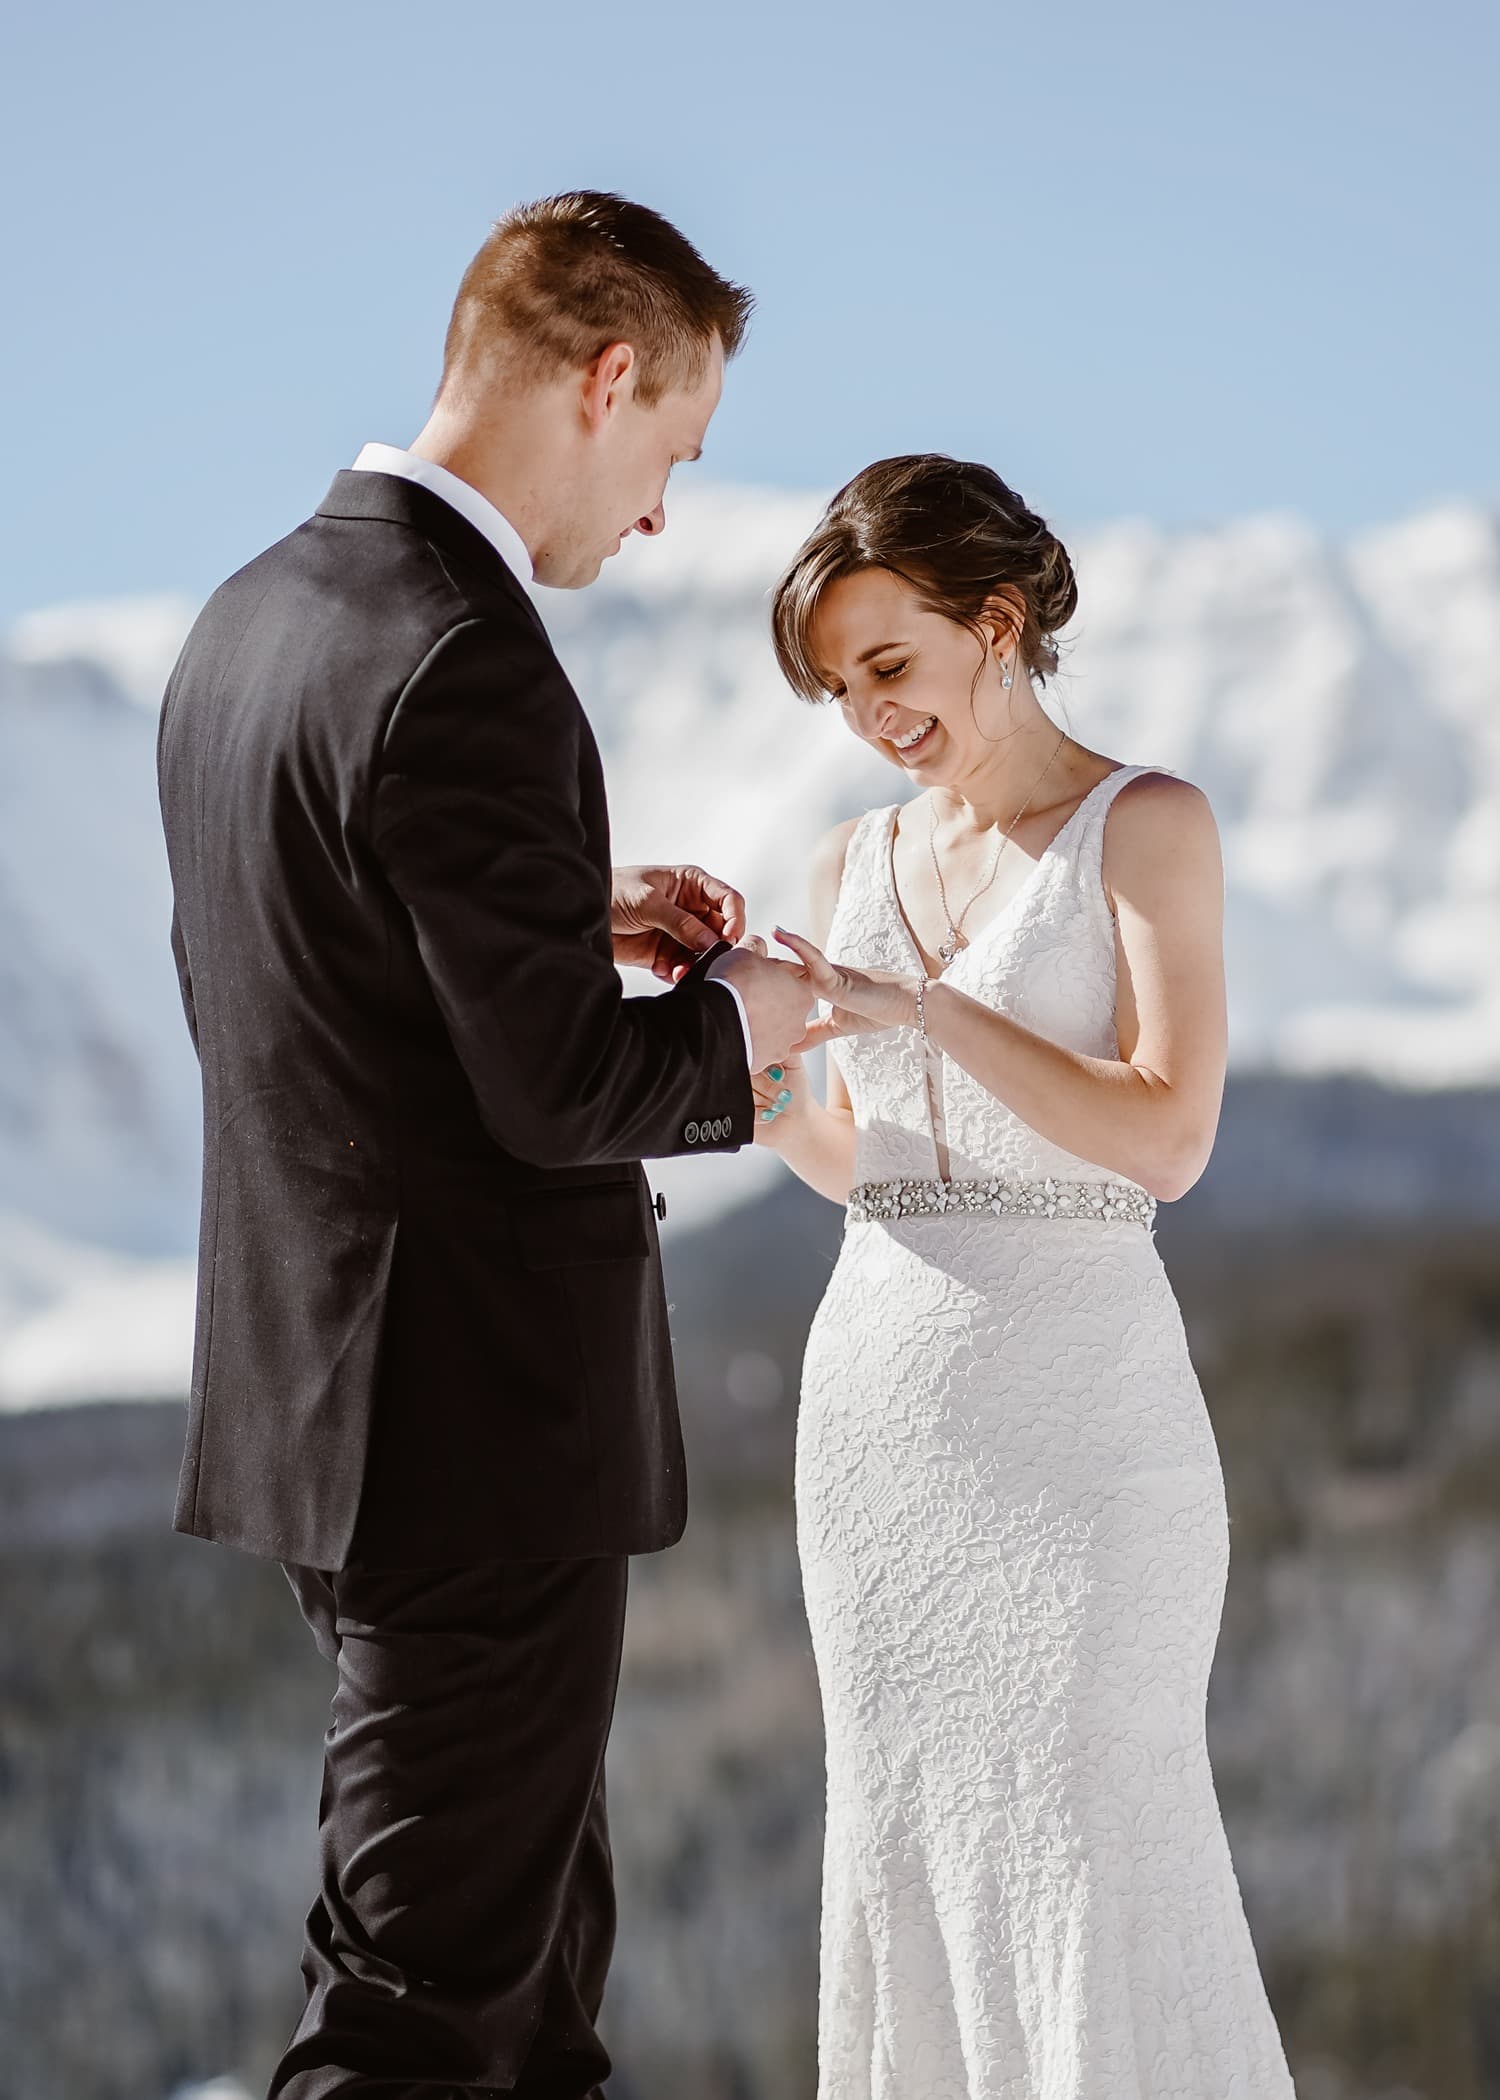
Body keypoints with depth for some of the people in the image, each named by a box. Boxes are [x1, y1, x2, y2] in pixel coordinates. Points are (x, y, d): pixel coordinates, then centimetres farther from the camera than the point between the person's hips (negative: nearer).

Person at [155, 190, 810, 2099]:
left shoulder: (250, 616, 8)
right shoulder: (463, 666, -22)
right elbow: (562, 1091, -22)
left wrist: (580, 919, 14)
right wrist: (734, 1018, -2)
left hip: (318, 1396, 10)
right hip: (480, 1429, -10)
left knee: (539, 1932, 23)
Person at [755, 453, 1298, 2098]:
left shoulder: (1148, 825, -4)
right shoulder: (853, 866, 12)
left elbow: (1167, 1140, -13)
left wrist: (928, 1008, -21)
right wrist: (777, 1109, -5)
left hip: (1077, 1398, -5)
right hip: (876, 1391, 5)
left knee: (1097, 1854, -7)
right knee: (911, 1853, 7)